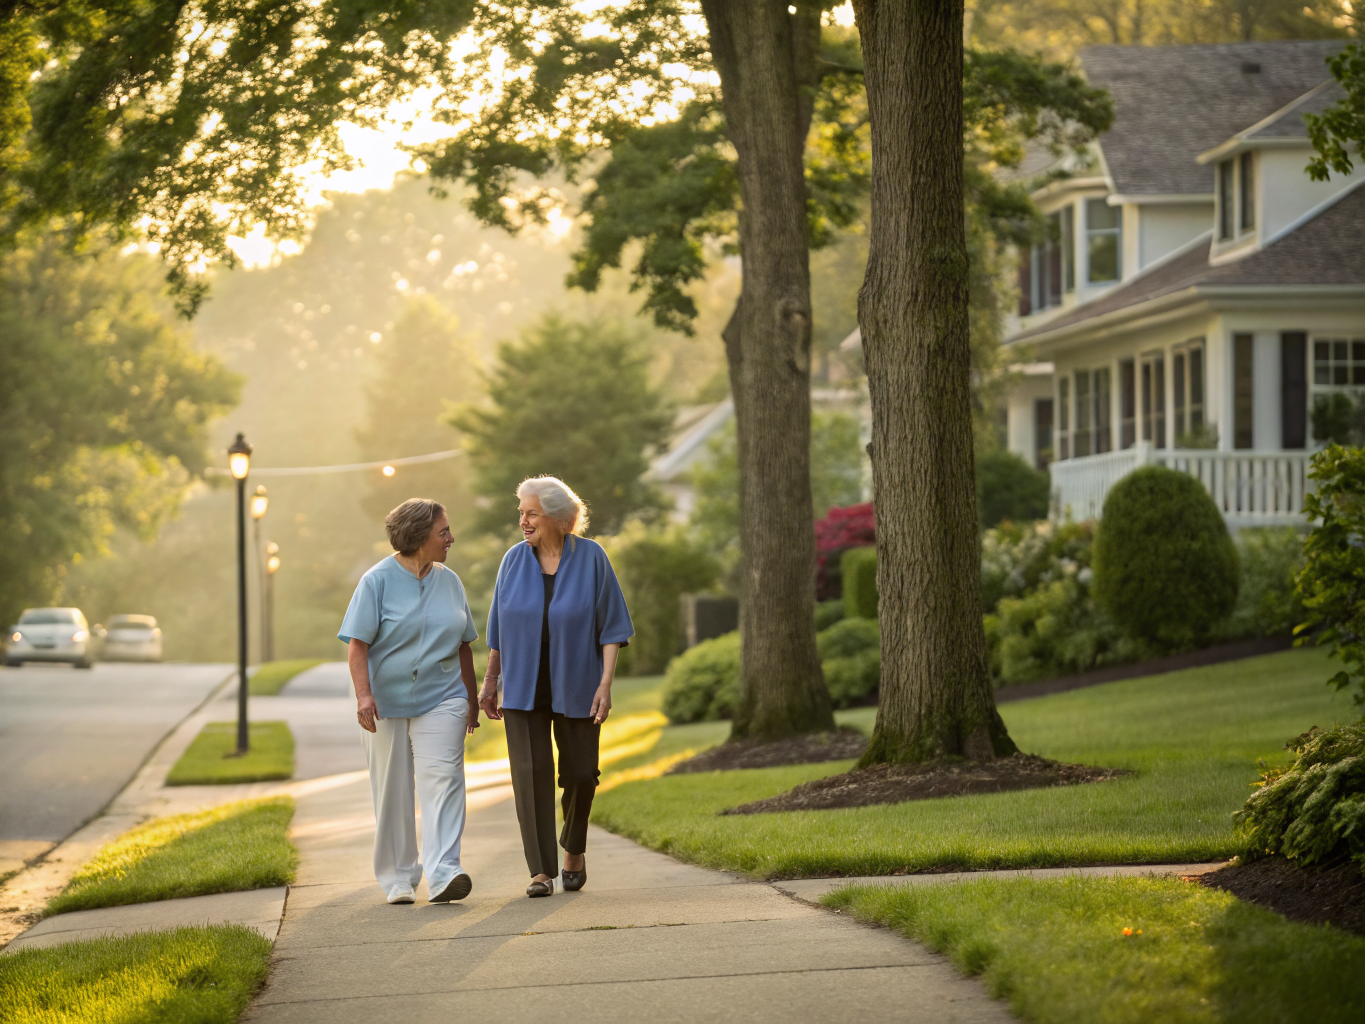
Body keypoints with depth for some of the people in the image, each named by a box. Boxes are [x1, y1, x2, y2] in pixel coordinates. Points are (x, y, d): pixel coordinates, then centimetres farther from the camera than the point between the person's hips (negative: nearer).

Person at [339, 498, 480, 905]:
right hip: (386, 702, -3)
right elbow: (357, 643, -10)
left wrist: (471, 698, 17)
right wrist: (363, 694, -22)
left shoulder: (449, 581, 10)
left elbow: (463, 645, 17)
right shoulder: (378, 581, -5)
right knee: (392, 789, 4)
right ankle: (398, 878, 16)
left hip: (441, 699, 3)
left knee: (442, 778, -13)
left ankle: (443, 875, -21)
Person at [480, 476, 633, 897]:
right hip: (524, 687, 1)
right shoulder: (515, 561, -1)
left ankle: (574, 848, 32)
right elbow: (499, 626, 8)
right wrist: (490, 681, 8)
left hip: (575, 685, -1)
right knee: (531, 773, -10)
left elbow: (612, 625, -7)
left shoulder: (591, 558, -8)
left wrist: (606, 684, -16)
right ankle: (541, 872, -9)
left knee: (579, 773, 3)